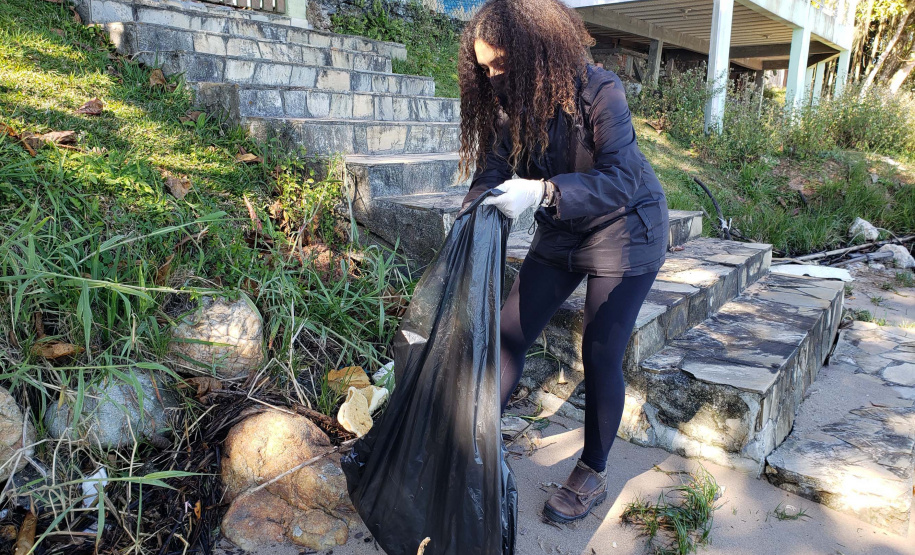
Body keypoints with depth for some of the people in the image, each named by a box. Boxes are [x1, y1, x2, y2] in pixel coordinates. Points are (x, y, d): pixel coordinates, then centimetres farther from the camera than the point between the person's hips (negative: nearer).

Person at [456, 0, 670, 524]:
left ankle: (593, 473, 17)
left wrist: (541, 191, -48)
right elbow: (490, 175, -13)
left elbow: (620, 180, -34)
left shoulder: (598, 91, -26)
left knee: (600, 354, -3)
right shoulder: (509, 105, -9)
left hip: (624, 232, -5)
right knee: (510, 333, 1)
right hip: (560, 233, 6)